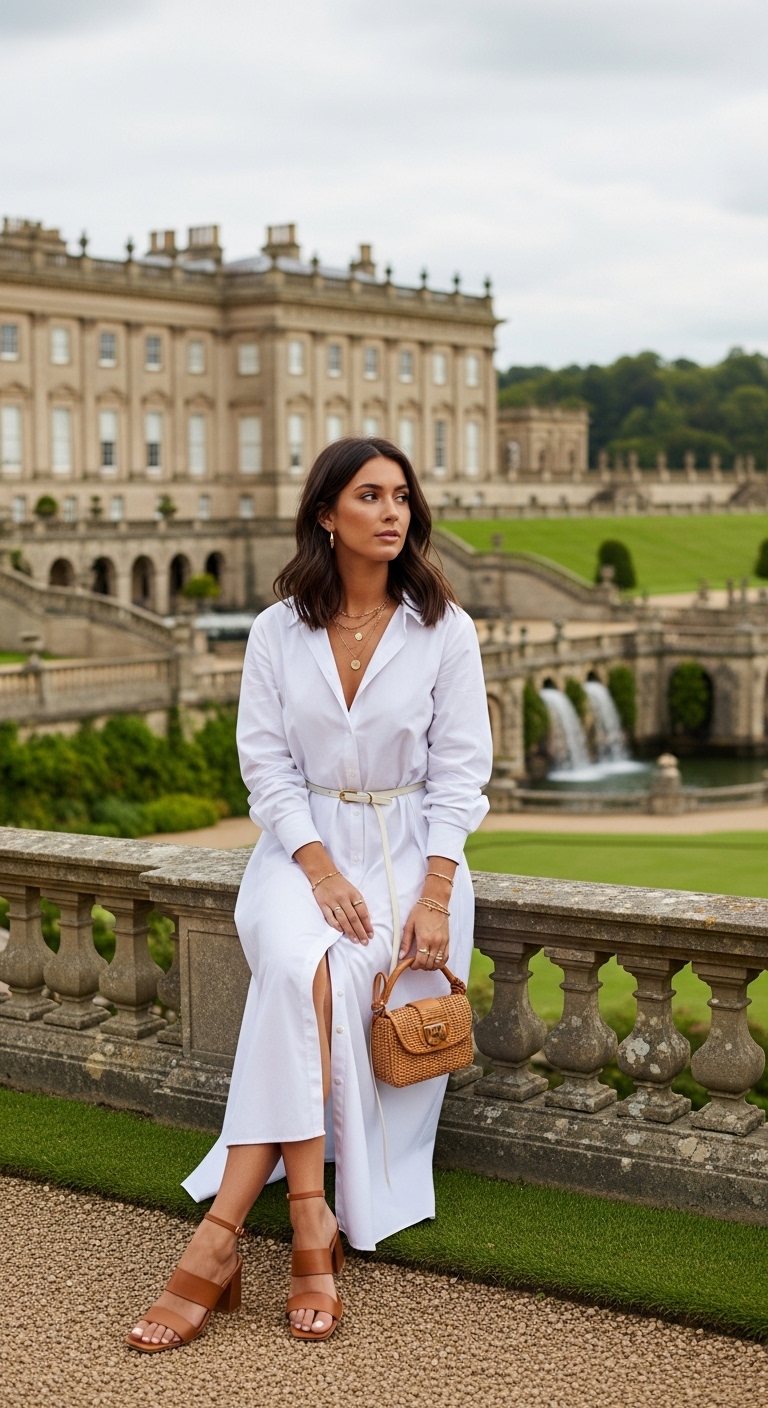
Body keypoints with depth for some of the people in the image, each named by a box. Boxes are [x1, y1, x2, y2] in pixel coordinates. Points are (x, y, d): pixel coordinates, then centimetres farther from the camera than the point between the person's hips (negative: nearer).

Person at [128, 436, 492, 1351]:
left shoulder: (444, 631, 0)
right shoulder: (279, 630, 3)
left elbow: (458, 773, -2)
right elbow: (266, 765, 0)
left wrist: (435, 897, -14)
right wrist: (321, 872, -14)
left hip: (409, 849, -1)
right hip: (303, 846, 1)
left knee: (323, 976, -28)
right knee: (300, 966, -32)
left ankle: (222, 1232, -27)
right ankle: (310, 1224, -31)